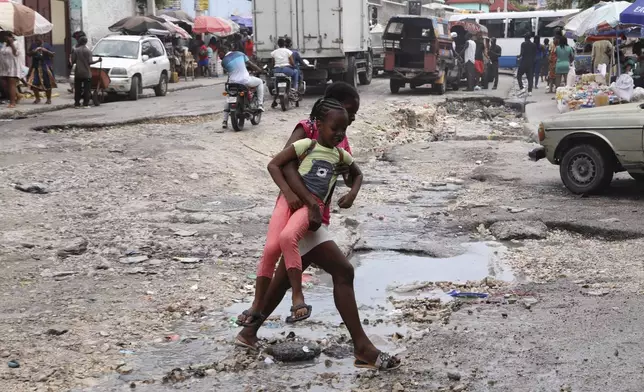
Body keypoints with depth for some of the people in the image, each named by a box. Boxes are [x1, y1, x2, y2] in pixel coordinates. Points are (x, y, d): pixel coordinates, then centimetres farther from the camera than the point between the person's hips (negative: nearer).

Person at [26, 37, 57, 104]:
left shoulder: (47, 46, 4)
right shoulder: (33, 45, 12)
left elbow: (52, 54, 0)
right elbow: (29, 54, 15)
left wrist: (46, 51, -16)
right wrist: (33, 52, -6)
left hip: (45, 67, -2)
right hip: (35, 67, 3)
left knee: (47, 84, -1)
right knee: (34, 84, -4)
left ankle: (49, 99, 12)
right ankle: (37, 98, 13)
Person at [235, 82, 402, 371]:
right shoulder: (307, 129, -11)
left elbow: (353, 181, 13)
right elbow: (285, 165, -26)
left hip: (316, 215, 9)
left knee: (286, 278, 17)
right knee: (343, 271, -16)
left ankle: (249, 332, 32)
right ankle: (363, 349, -16)